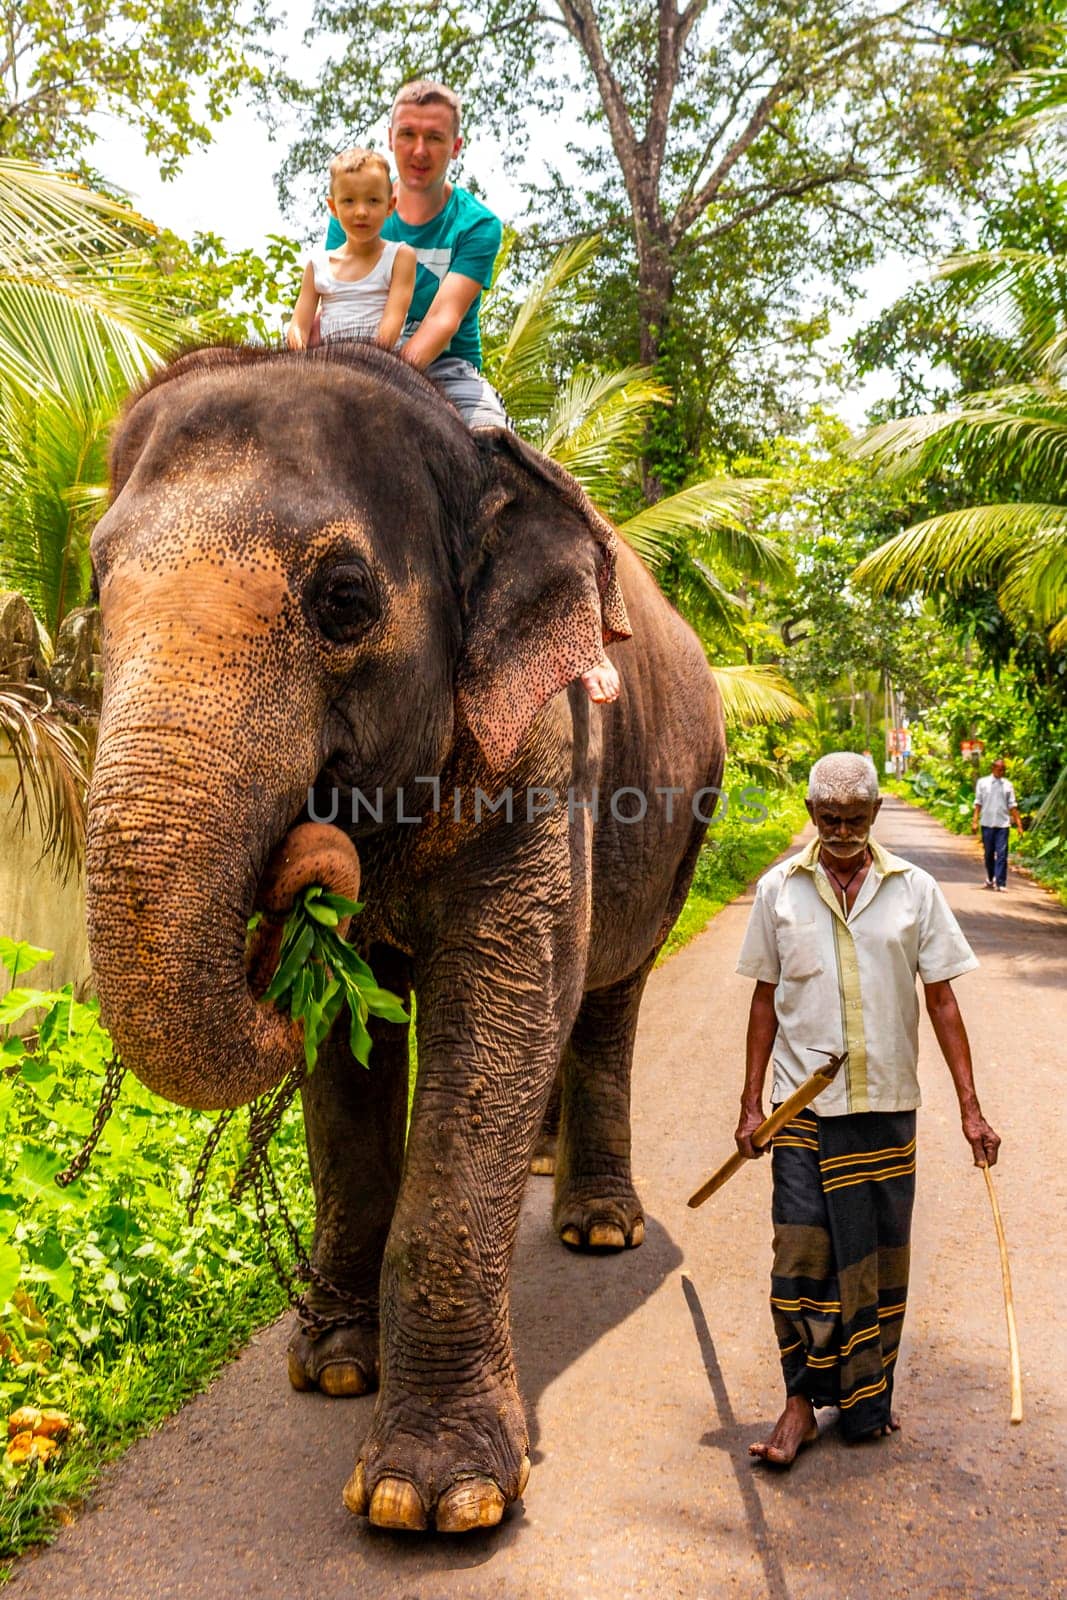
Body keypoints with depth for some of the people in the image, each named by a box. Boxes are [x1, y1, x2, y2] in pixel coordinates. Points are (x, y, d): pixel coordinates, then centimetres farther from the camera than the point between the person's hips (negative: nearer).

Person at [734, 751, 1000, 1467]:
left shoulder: (915, 889, 0)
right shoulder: (779, 889, 0)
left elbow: (941, 1000, 3)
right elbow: (765, 999, 6)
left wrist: (970, 1107, 0)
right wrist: (751, 1102, 5)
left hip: (888, 1104, 1)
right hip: (803, 1105, -1)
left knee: (882, 1255, 10)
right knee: (803, 1254, -2)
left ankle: (870, 1395, 28)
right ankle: (803, 1400, 13)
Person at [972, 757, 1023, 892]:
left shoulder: (1007, 785, 6)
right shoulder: (982, 782, 3)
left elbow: (1012, 806, 7)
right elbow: (978, 803, 4)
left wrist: (1019, 824, 2)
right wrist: (975, 821, -3)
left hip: (1002, 824, 0)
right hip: (987, 823, 0)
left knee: (1002, 854, -7)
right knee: (989, 853, 10)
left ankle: (1001, 883, -8)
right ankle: (990, 878, 28)